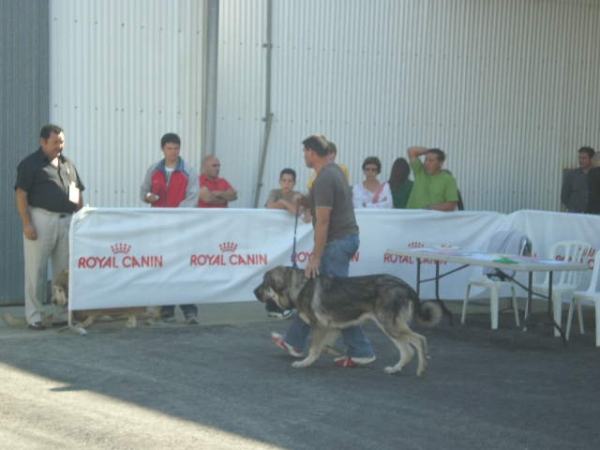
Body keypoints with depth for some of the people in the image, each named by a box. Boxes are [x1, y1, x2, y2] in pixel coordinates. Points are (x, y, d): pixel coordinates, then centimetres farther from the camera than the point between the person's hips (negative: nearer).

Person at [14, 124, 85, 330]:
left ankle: (62, 314, 16)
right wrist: (27, 224, -15)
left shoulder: (67, 164, 17)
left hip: (67, 221, 6)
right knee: (36, 270, -1)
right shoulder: (30, 164, -2)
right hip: (41, 219, -6)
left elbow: (78, 193, 21)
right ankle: (34, 317, 4)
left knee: (65, 271, 8)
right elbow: (20, 194, -8)